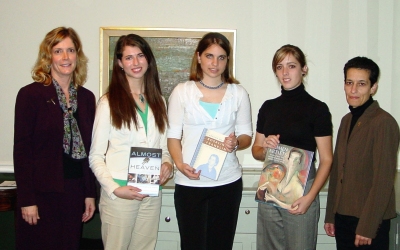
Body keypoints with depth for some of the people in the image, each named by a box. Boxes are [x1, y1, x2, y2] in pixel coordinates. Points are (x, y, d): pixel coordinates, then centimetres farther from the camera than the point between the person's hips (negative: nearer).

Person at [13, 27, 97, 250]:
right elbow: (22, 149, -8)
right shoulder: (31, 94, -5)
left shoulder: (87, 97, 8)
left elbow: (88, 149, 10)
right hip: (42, 192, -4)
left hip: (75, 191, 4)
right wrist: (27, 199, -12)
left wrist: (90, 193, 8)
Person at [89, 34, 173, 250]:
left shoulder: (158, 101, 11)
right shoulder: (109, 102, -5)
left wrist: (167, 162, -5)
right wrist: (114, 189, -17)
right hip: (119, 194, -4)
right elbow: (96, 156, -5)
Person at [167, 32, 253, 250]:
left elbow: (246, 135, 9)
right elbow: (173, 135, 2)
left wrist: (236, 143, -14)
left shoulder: (238, 93, 6)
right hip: (189, 182, -1)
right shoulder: (182, 91, 3)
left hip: (228, 182, 1)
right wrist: (180, 164, -15)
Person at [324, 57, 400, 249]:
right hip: (343, 217, 7)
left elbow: (383, 181, -17)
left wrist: (367, 227, -17)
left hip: (369, 222, -7)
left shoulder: (383, 122, -14)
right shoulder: (347, 121, 10)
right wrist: (330, 216, 12)